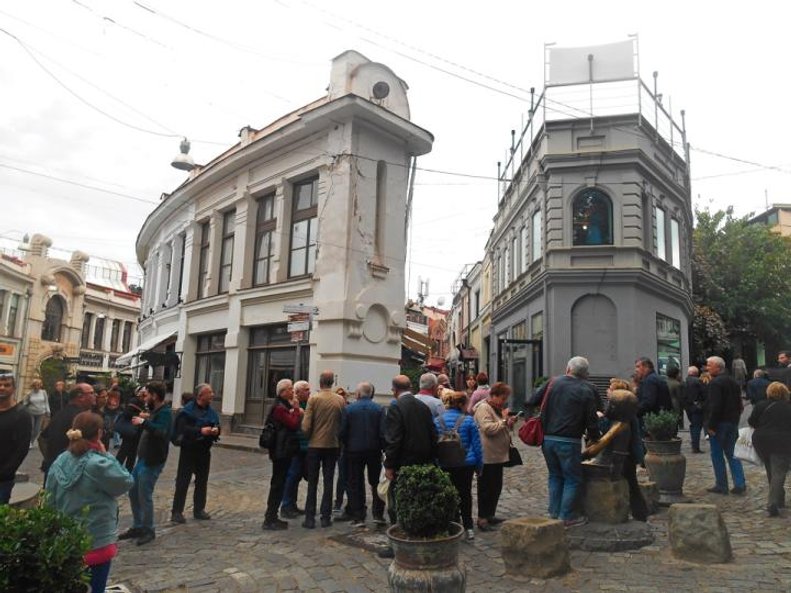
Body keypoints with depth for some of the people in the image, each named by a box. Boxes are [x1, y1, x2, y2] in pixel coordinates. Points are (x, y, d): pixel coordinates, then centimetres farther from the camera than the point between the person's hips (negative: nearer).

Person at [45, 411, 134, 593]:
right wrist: (106, 455, -9)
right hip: (96, 542, -6)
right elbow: (126, 482, -12)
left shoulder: (59, 462, -3)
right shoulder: (99, 464, -25)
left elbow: (50, 500, 7)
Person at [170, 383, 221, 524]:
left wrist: (216, 431, -8)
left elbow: (217, 426, 15)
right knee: (182, 482, -2)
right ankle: (177, 511, 6)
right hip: (189, 450, -6)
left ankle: (199, 510, 23)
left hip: (204, 451, 6)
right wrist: (200, 431, -29)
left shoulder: (211, 412, 8)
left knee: (202, 482, 12)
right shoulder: (187, 410, -11)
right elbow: (183, 429, -21)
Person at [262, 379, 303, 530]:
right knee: (278, 484, -5)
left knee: (278, 484, 14)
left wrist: (297, 412, 5)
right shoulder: (279, 407, -16)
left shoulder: (285, 406, 17)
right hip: (281, 451, -10)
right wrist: (296, 409, -11)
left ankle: (272, 517, 23)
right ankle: (269, 520, 2)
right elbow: (294, 424, -22)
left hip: (285, 450, 10)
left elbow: (292, 424, 20)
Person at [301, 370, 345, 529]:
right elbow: (343, 423, -3)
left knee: (312, 483, 7)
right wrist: (338, 439, 11)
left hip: (315, 445, -2)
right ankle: (326, 517, 13)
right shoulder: (340, 400, -4)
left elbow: (306, 426, -12)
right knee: (328, 482, 10)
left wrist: (309, 437, 7)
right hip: (332, 445, 2)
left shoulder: (313, 398, -11)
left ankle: (310, 518, 10)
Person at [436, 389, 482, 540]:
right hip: (466, 464, -1)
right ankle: (468, 527, 16)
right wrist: (479, 465, 4)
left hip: (444, 465, 1)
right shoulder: (468, 421, -9)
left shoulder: (437, 421, -3)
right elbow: (477, 445, -5)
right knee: (465, 494, 15)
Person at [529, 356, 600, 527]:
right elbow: (591, 419, -5)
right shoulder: (587, 390, -3)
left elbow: (532, 402, 7)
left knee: (555, 476, 18)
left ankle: (554, 513, 22)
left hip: (547, 438, 4)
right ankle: (567, 516, 10)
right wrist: (594, 438, 10)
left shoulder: (553, 383, 6)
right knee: (572, 479, 9)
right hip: (569, 441, -4)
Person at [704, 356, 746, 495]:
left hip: (719, 424, -8)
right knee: (732, 454, 13)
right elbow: (739, 404, 18)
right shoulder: (733, 382, 13)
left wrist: (710, 425, -18)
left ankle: (721, 486, 6)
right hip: (732, 423, 8)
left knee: (717, 455, 1)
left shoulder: (715, 383, -16)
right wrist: (735, 420, 21)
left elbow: (715, 406, -22)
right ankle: (739, 484, 11)